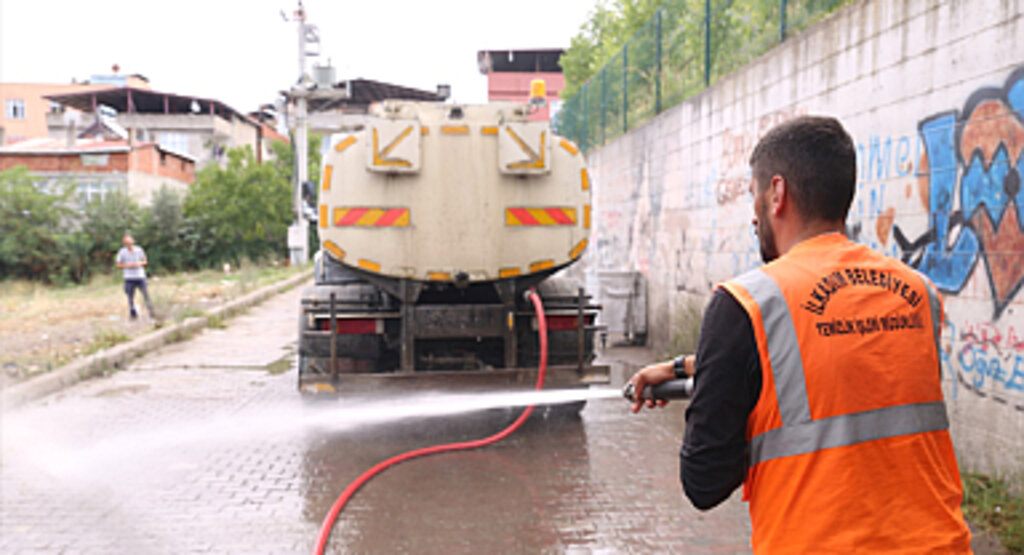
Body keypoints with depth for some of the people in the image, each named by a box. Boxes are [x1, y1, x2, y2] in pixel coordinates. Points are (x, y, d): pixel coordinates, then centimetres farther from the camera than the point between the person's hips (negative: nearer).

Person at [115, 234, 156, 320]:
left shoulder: (139, 250, 0)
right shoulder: (122, 252, -3)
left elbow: (144, 261, 11)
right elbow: (118, 265, 4)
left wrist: (139, 263, -10)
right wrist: (127, 265, -13)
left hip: (140, 276, 1)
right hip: (129, 278, -1)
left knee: (146, 295, -4)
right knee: (130, 297, 3)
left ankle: (151, 313, 1)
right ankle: (133, 314, 14)